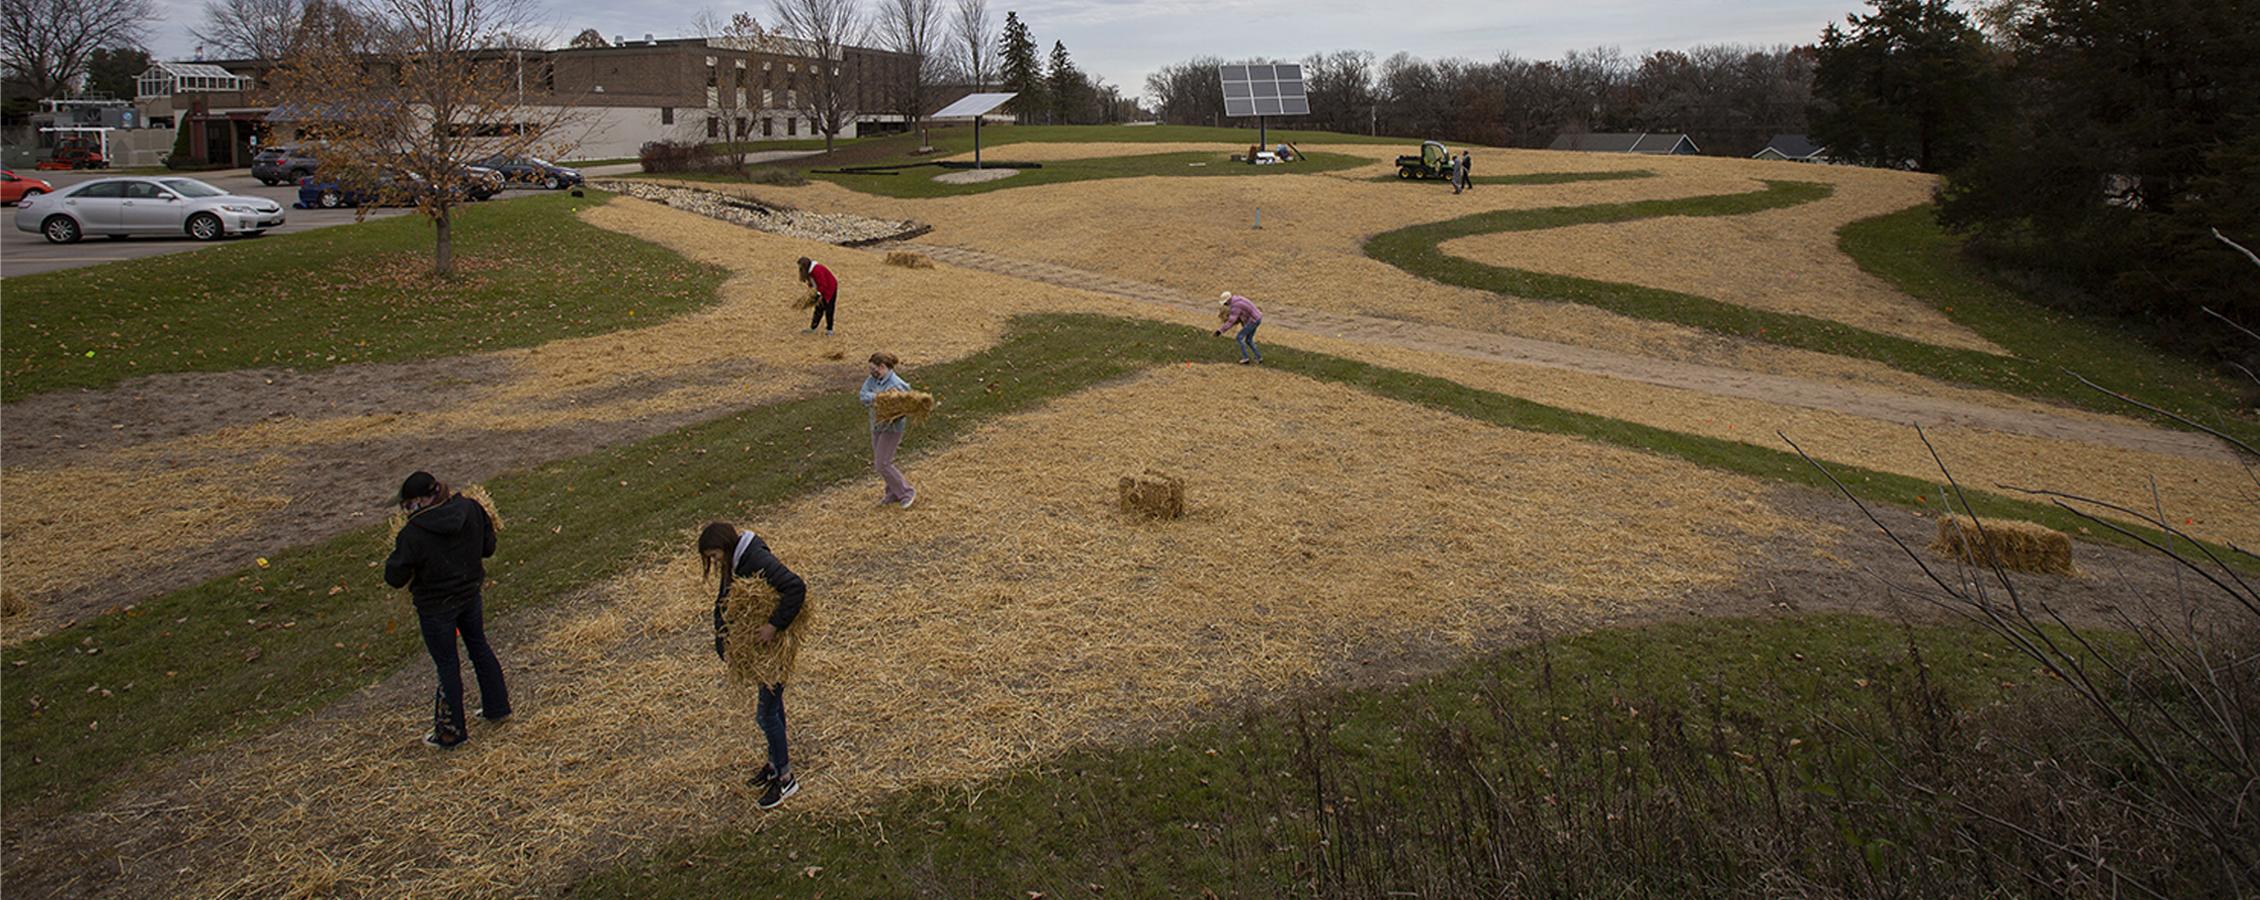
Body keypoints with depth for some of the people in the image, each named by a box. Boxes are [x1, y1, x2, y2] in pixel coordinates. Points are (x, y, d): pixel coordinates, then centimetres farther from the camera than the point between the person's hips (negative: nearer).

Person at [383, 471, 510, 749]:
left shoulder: (413, 534, -26)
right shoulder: (471, 509, -12)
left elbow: (395, 578, -16)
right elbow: (488, 547, 0)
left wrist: (396, 555, 2)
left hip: (436, 608, -5)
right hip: (470, 595, 5)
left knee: (447, 665, 8)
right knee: (479, 647, 24)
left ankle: (451, 732, 23)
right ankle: (497, 706, 38)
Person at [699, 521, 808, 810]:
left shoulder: (758, 560, -26)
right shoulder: (733, 563, 4)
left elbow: (796, 587, -36)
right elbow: (723, 602, 8)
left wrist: (774, 625, -36)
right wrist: (723, 637, -7)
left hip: (775, 646, -9)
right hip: (756, 645, 9)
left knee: (766, 712, -2)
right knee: (772, 705, 22)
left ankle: (786, 778, 10)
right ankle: (776, 762, 38)